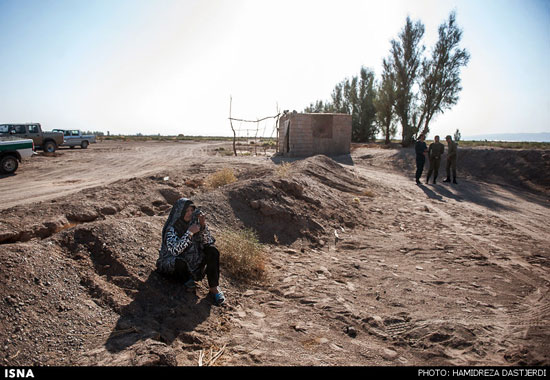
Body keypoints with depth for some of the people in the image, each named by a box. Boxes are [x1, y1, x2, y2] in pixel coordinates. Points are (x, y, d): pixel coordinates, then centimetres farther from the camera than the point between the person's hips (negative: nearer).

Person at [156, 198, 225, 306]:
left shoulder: (193, 220, -8)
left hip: (193, 258, 5)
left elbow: (205, 241, -8)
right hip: (173, 260, -5)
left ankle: (214, 288, -19)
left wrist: (203, 226, -24)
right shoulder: (171, 228, -22)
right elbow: (175, 250, -36)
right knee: (180, 261, -39)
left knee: (212, 250, -19)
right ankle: (187, 278, -2)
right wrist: (190, 232, -36)